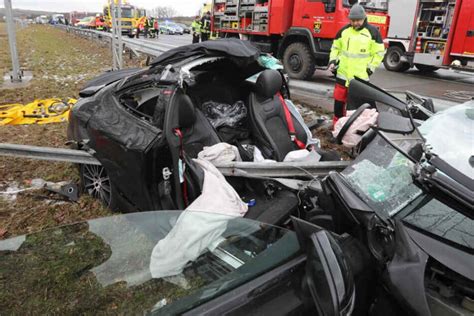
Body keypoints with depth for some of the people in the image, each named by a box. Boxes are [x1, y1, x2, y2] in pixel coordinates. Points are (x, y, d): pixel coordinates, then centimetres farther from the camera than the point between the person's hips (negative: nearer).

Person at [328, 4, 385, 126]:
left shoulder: (372, 32, -1)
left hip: (361, 75, -3)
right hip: (343, 73, 3)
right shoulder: (344, 30, 7)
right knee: (339, 98, 7)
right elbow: (335, 47, 19)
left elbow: (379, 52, 4)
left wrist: (371, 68, -1)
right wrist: (333, 61, 6)